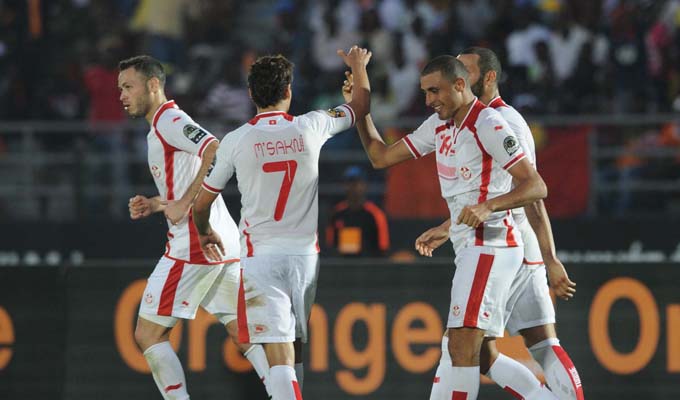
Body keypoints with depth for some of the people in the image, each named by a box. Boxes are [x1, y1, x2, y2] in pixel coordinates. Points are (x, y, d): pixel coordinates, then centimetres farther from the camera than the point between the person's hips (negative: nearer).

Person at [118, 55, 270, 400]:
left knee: (148, 333, -3)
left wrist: (184, 204, -21)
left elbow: (218, 152, -24)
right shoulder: (165, 124, 23)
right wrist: (155, 205, 16)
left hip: (193, 246, -10)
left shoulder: (169, 120, -8)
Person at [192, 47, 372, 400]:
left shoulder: (236, 141, -4)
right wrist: (359, 67, 43)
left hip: (261, 257, -3)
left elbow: (201, 204, 7)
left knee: (278, 355, -11)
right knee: (294, 351, 19)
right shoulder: (310, 127, 1)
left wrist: (205, 233, 30)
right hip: (305, 255, 3)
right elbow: (361, 106, 22)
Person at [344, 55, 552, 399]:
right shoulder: (440, 126, 14)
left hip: (489, 247, -10)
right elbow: (381, 157, 22)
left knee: (462, 347, -15)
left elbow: (536, 187, -17)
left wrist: (487, 206, -31)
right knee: (481, 355, 9)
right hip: (470, 247, 10)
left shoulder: (488, 124, -12)